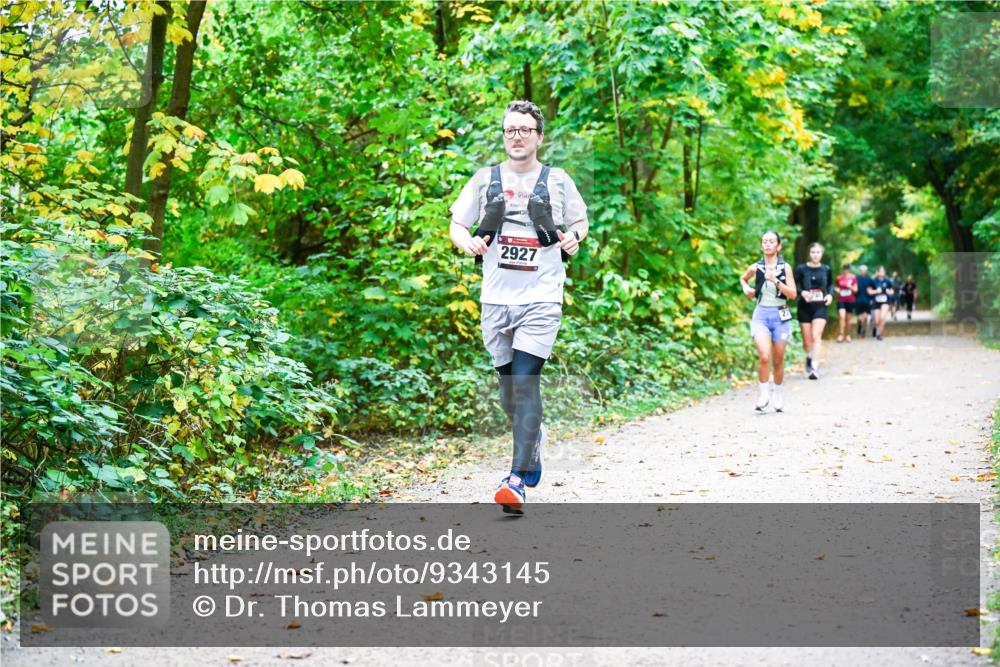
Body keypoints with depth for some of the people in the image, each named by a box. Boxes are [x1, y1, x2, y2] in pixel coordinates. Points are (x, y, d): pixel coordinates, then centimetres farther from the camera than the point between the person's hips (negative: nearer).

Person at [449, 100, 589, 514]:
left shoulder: (557, 181, 6)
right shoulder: (486, 179, 8)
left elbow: (580, 221, 18)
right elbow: (457, 224, 12)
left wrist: (574, 238, -4)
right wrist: (468, 243, -10)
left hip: (541, 297, -3)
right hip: (496, 298, 3)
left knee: (525, 381, -15)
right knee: (508, 386, 11)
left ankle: (519, 478, -16)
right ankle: (533, 434, 42)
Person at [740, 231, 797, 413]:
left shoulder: (785, 267, -2)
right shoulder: (755, 268, 2)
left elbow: (793, 294, -8)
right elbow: (743, 279, 24)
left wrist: (775, 281, -18)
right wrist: (746, 289, 4)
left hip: (780, 316, 0)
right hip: (761, 314, 0)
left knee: (778, 360, 10)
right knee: (764, 356, -20)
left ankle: (778, 395, 28)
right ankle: (763, 394, -7)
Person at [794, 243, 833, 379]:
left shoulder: (826, 270, 4)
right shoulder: (801, 269, -4)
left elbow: (830, 284, 20)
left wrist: (830, 294, 1)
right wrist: (801, 292, -22)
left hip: (820, 307, 0)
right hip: (805, 307, 0)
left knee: (816, 336, -15)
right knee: (807, 340, 8)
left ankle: (815, 367, -20)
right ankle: (809, 358, 38)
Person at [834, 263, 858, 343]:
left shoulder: (853, 278, 0)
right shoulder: (839, 278, 1)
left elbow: (855, 290, 2)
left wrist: (850, 287, -16)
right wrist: (837, 290, -7)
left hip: (850, 300, 1)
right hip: (841, 300, -1)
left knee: (848, 318, 9)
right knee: (842, 316, -17)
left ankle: (847, 335, 22)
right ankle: (841, 335, -16)